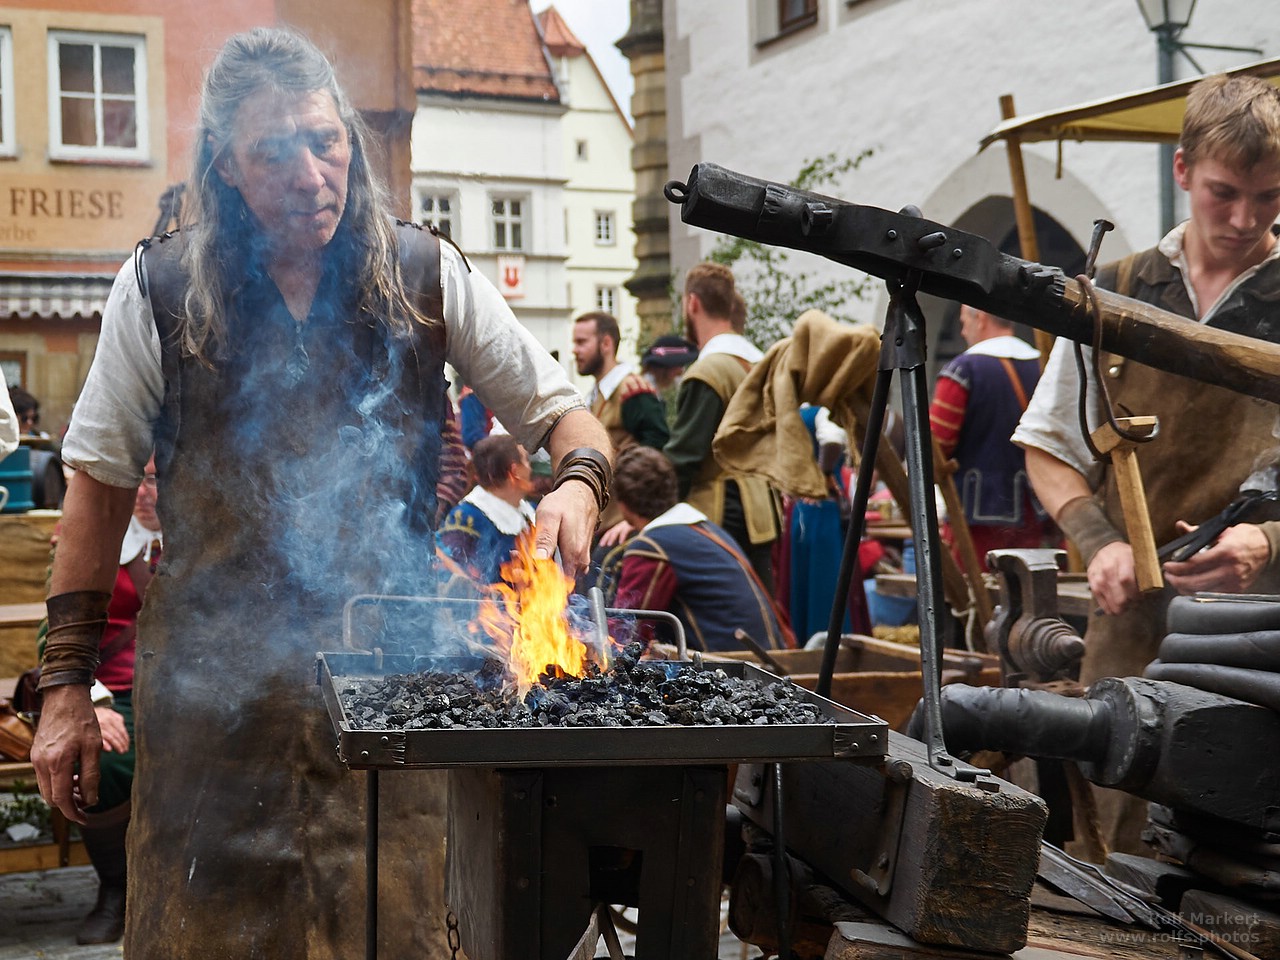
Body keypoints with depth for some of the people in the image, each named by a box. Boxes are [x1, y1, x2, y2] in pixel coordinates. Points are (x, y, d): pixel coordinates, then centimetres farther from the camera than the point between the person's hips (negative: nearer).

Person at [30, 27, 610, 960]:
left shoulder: (426, 277, 1)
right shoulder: (158, 289, 0)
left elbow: (562, 411, 7)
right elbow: (100, 486, 6)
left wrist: (577, 486, -16)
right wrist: (67, 683, 4)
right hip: (211, 687, 0)